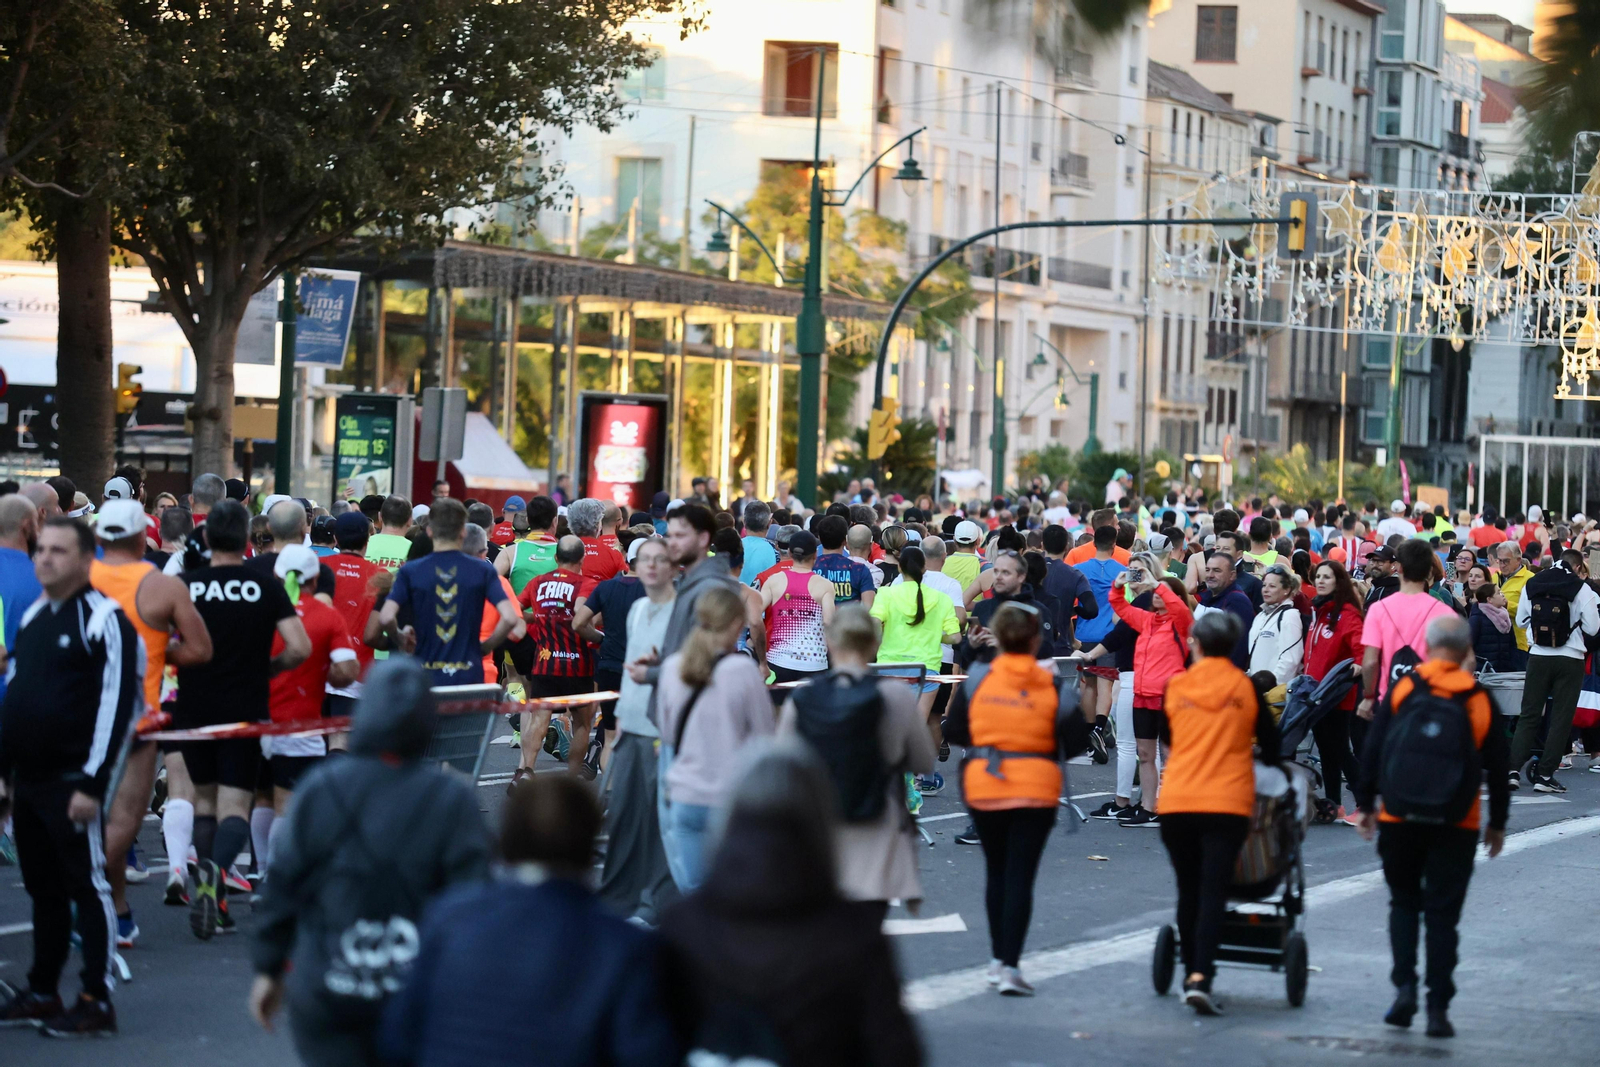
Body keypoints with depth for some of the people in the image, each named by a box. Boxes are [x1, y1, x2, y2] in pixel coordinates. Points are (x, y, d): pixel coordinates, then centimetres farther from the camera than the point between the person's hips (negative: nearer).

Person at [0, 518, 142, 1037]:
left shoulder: (103, 620, -11)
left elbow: (115, 704, -16)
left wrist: (92, 782, -19)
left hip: (72, 782, -8)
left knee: (87, 887, -4)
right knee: (43, 890, 14)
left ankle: (96, 1001, 0)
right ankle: (42, 993, 21)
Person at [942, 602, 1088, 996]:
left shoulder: (977, 679, -3)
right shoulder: (1051, 686, -5)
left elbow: (953, 730, 0)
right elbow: (1077, 738, -8)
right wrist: (1047, 751, 10)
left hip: (983, 787, 2)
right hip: (1035, 787, -2)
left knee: (996, 871, 18)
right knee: (1020, 875, -1)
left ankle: (998, 959, 24)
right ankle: (1010, 966, -9)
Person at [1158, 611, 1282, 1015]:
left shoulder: (1175, 687, 4)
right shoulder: (1245, 686, 3)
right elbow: (1270, 742, 13)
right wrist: (1271, 766, 36)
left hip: (1177, 802, 1)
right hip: (1228, 803, -1)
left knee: (1188, 891, 14)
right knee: (1213, 892, -5)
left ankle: (1192, 974, 21)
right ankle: (1201, 977, -19)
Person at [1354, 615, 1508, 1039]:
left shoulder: (1401, 690, -2)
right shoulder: (1481, 700, 1)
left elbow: (1372, 750, -1)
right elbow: (1497, 766, 6)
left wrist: (1366, 803, 10)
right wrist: (1497, 823, 16)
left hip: (1399, 816, 0)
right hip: (1457, 824, 0)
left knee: (1403, 901, 16)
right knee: (1443, 913, 3)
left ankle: (1404, 985, -1)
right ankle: (1438, 1007, -1)